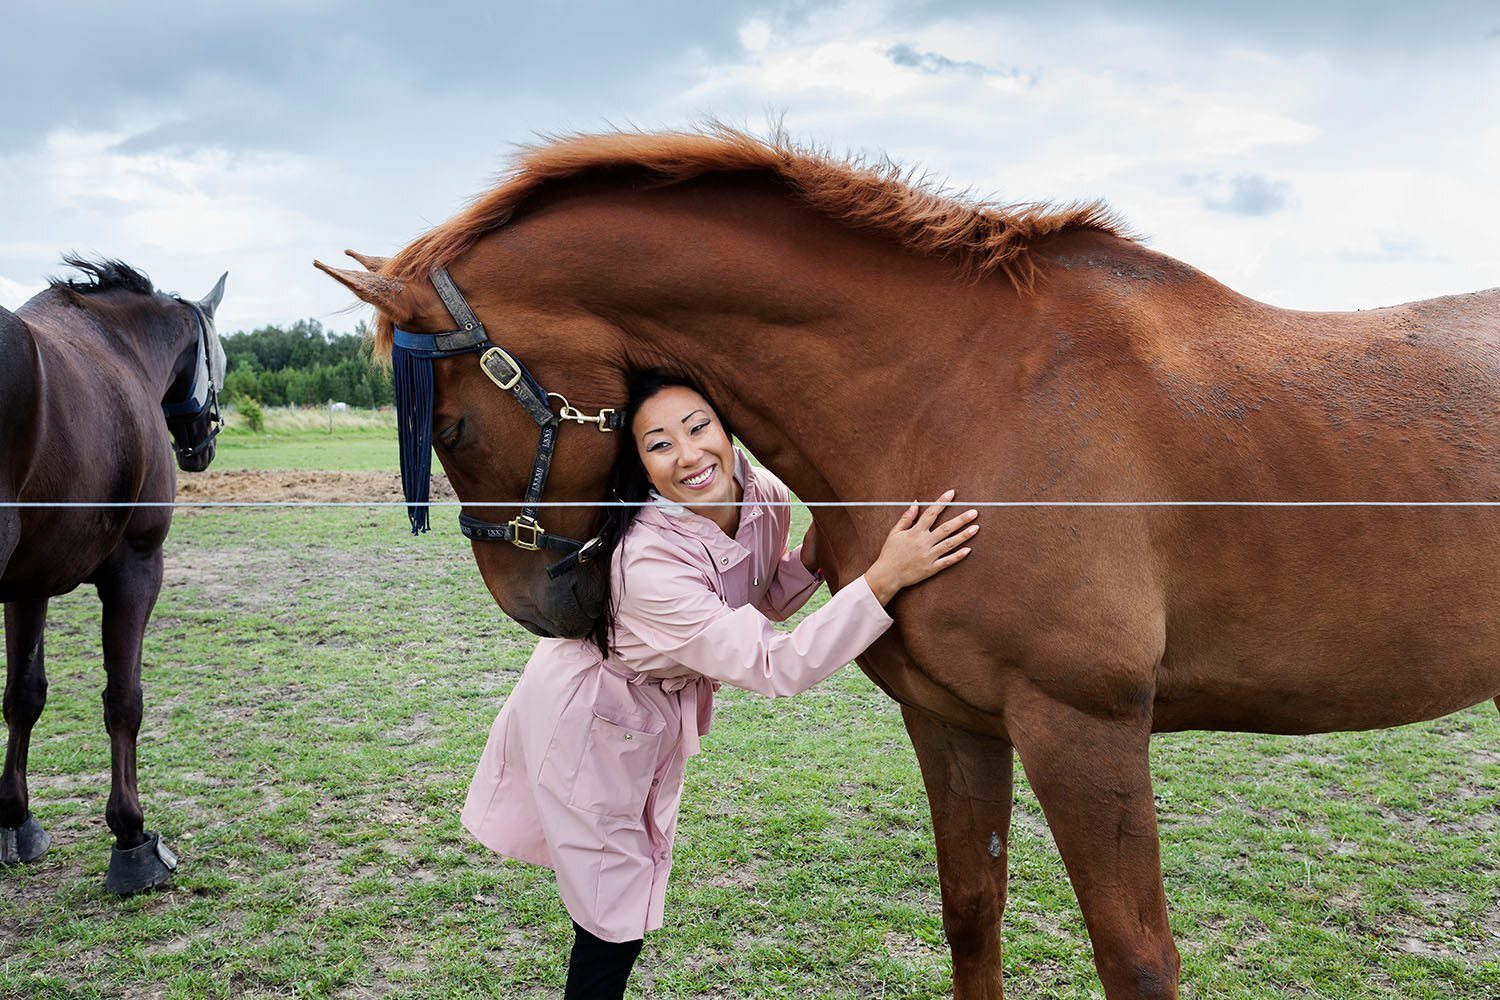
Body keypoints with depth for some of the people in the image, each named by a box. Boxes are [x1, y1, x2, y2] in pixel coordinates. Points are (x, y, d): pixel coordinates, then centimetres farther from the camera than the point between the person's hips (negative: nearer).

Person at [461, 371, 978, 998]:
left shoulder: (767, 496, -17)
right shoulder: (648, 562, -39)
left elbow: (765, 603, 3)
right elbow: (774, 667, -40)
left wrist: (812, 555, -18)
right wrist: (887, 575, -47)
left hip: (662, 711, 7)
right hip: (586, 718, -7)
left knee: (637, 881, 23)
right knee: (611, 916, 3)